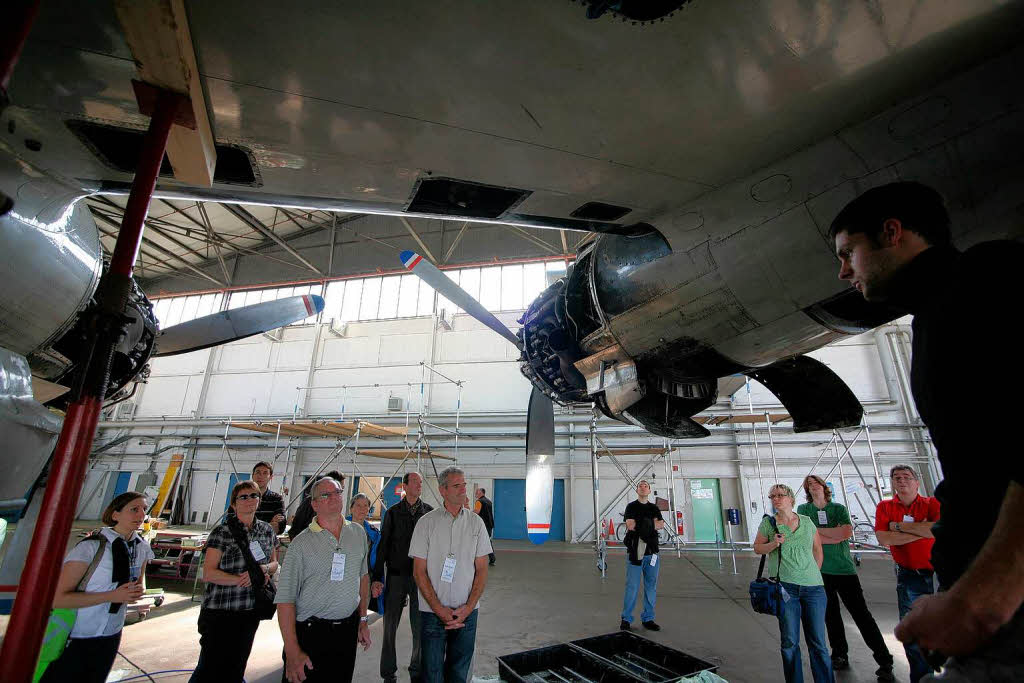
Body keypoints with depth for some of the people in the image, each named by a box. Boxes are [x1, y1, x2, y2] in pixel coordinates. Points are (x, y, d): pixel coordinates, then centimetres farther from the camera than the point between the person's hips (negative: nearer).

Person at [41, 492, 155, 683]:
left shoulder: (142, 547, -2)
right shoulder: (91, 547, -22)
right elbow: (58, 598, -22)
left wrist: (141, 596, -7)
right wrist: (112, 596, -27)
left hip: (111, 637, 6)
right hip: (75, 638, -6)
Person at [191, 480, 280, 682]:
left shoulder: (266, 530, 4)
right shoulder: (222, 532, -11)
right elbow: (208, 574, -14)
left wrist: (265, 568, -10)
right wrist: (243, 579, -20)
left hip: (251, 612, 5)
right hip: (220, 611, -5)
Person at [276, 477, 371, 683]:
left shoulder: (358, 533, 4)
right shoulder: (301, 543, -10)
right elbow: (285, 599, -11)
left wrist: (363, 620, 13)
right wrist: (293, 652, -15)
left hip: (348, 632, 4)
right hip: (310, 633, -4)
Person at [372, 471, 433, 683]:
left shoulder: (430, 512, 1)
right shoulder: (393, 512, 0)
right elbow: (383, 545, 2)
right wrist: (377, 577, -3)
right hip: (396, 576, 0)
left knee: (420, 629, 7)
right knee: (390, 627, 8)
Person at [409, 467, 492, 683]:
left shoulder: (476, 523, 0)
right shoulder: (426, 523, -6)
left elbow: (482, 570, 1)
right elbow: (419, 571, -5)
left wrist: (468, 607, -8)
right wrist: (439, 609, -11)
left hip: (467, 611, 2)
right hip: (433, 611, -2)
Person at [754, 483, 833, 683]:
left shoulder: (807, 522, 7)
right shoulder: (768, 522, 2)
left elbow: (818, 550, 18)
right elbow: (757, 548, 8)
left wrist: (814, 574, 14)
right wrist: (773, 544, -10)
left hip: (813, 587, 1)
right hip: (785, 587, -1)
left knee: (817, 641, 5)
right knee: (790, 641, 5)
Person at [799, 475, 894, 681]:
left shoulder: (839, 508, 2)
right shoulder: (803, 509, 3)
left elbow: (847, 531, -15)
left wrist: (818, 530, -9)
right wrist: (836, 536, -10)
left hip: (844, 568, -1)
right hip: (819, 570, 1)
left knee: (861, 614, -1)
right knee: (831, 615, 10)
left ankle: (885, 662, 10)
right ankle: (840, 656, 25)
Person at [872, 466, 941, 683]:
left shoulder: (932, 504, -1)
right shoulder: (885, 507, 3)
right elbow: (883, 538, -11)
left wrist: (900, 525, -14)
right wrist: (921, 531, -13)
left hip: (939, 573, -1)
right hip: (909, 577, 2)